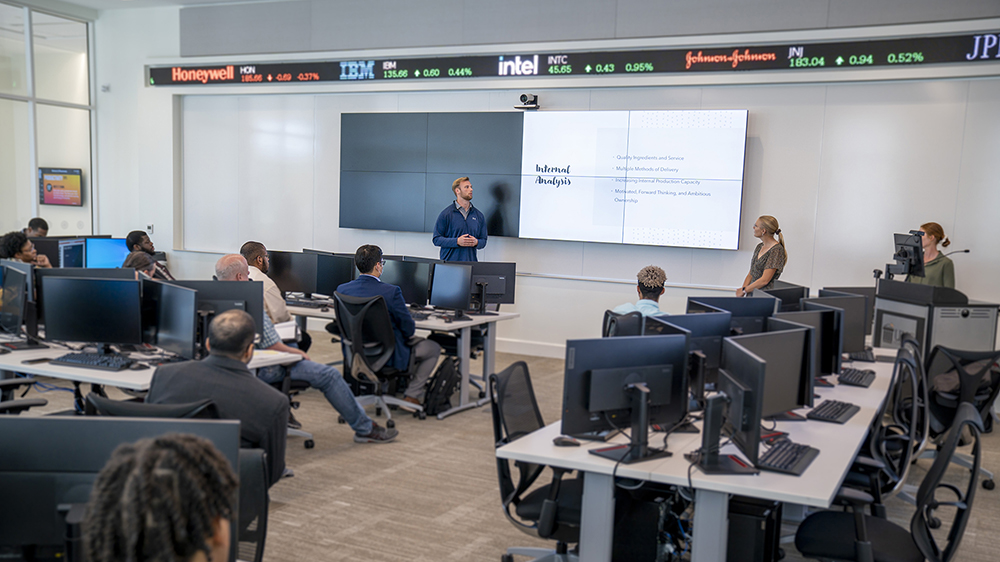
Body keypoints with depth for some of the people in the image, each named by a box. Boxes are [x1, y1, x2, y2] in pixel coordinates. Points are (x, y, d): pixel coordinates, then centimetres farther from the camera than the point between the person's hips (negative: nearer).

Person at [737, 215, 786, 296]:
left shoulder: (777, 250, -10)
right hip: (750, 294, 7)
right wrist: (742, 289, 0)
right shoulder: (759, 247, 15)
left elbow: (764, 280, -15)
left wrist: (744, 290, -6)